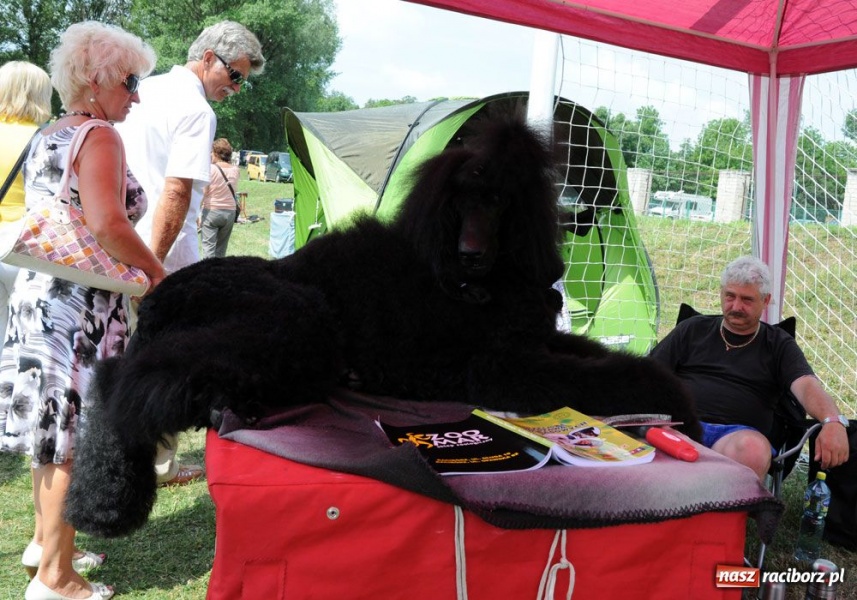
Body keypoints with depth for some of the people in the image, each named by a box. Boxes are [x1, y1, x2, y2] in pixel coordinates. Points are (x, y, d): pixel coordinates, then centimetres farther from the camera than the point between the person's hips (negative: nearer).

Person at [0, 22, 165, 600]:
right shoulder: (100, 137, -13)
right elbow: (108, 224, -26)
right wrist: (156, 270, -13)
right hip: (81, 303, -9)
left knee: (52, 426, 19)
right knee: (74, 436, -1)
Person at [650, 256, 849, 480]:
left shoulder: (779, 345, 18)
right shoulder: (692, 329, 22)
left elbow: (807, 386, -1)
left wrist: (832, 421, -22)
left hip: (737, 431, 0)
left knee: (754, 451, -38)